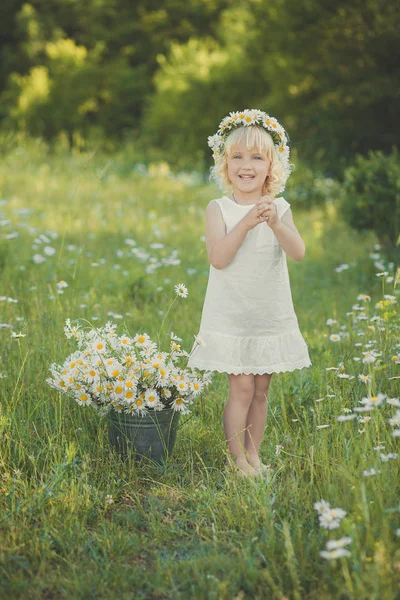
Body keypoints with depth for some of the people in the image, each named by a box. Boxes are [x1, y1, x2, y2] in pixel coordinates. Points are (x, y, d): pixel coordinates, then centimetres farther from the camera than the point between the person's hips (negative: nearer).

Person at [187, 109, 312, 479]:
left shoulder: (280, 209, 1)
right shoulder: (219, 209, -5)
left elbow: (298, 252, -13)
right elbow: (217, 257, -18)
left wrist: (275, 224, -29)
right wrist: (246, 223, -26)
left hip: (272, 315, 3)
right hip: (231, 315, -3)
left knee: (261, 389, 9)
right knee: (242, 387, -4)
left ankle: (253, 452, 22)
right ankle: (236, 458, 8)